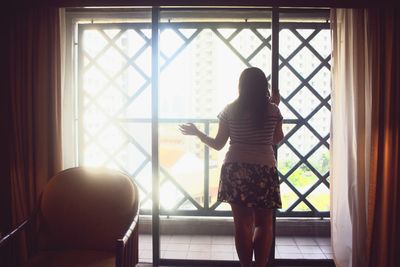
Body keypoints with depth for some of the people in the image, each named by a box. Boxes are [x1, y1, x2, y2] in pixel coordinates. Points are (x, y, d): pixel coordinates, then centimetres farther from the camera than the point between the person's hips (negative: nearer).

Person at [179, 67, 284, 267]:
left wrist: (196, 133, 18)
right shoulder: (272, 110, -1)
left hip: (235, 170, 1)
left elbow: (217, 144, 1)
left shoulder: (230, 110, -1)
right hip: (264, 171, 0)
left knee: (242, 223, 7)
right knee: (263, 223, 12)